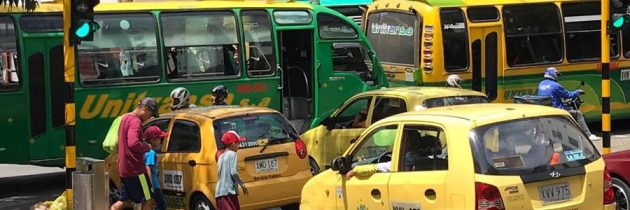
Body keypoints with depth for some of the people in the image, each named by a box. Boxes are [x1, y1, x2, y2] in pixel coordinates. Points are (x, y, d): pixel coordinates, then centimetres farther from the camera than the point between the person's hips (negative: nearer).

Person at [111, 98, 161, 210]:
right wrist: (147, 146, -14)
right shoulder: (135, 121, -17)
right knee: (147, 200, 0)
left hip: (124, 169, 9)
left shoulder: (125, 118, 15)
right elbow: (133, 144, -32)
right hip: (135, 168, -9)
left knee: (125, 201, 14)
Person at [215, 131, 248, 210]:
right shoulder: (232, 154, -5)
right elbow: (233, 172, -15)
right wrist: (243, 185, -7)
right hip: (229, 191, -8)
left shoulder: (221, 157, 18)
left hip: (219, 192, 8)